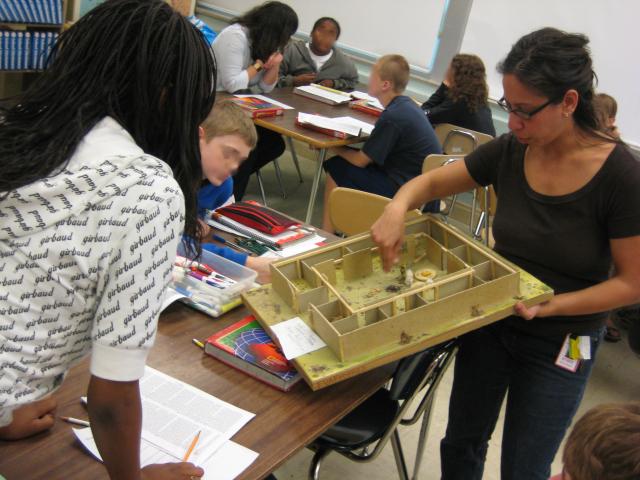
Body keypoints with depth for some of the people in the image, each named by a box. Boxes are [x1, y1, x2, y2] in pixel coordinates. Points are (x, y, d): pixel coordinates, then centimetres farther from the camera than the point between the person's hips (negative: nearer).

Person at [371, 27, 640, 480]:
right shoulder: (509, 151, -12)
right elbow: (431, 182, 0)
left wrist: (548, 305, -26)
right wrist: (398, 207, -22)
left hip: (560, 346, -3)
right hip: (492, 320, 4)